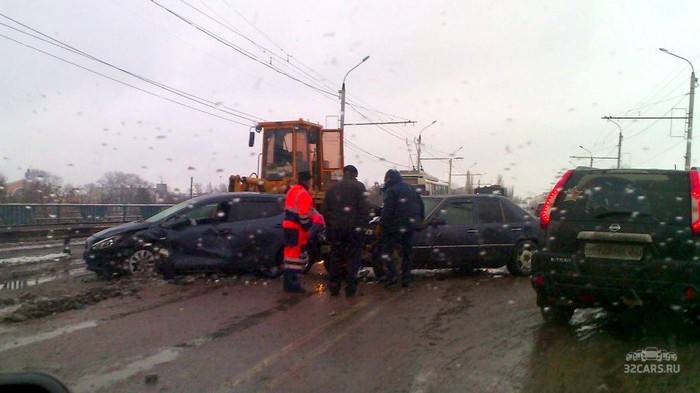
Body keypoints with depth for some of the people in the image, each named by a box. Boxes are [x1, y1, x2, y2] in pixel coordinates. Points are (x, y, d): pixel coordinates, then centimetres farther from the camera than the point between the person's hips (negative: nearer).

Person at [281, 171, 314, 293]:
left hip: (288, 225, 10)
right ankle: (291, 284, -3)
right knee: (296, 254, -6)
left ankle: (289, 280, 22)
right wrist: (307, 227, -13)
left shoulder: (293, 190, 16)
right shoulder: (303, 193, -17)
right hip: (297, 228, -10)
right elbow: (304, 214, -22)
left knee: (291, 252, 15)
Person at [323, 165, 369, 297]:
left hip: (335, 228, 4)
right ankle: (350, 288, 1)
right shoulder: (358, 186, -2)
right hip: (354, 227, -4)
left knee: (335, 257, 11)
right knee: (352, 257, 2)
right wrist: (364, 225, -7)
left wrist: (329, 227, 18)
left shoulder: (333, 188, 13)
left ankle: (334, 287, 13)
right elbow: (364, 208, -12)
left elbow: (326, 210, 14)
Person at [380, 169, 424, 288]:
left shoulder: (391, 191, -9)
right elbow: (420, 205, 18)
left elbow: (387, 211, -17)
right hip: (410, 226, 7)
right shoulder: (410, 189, 15)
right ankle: (406, 279, 15)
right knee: (407, 252, 13)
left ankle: (391, 276, -9)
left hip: (397, 227, -7)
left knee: (386, 251, 3)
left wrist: (383, 226, -13)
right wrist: (419, 220, 23)